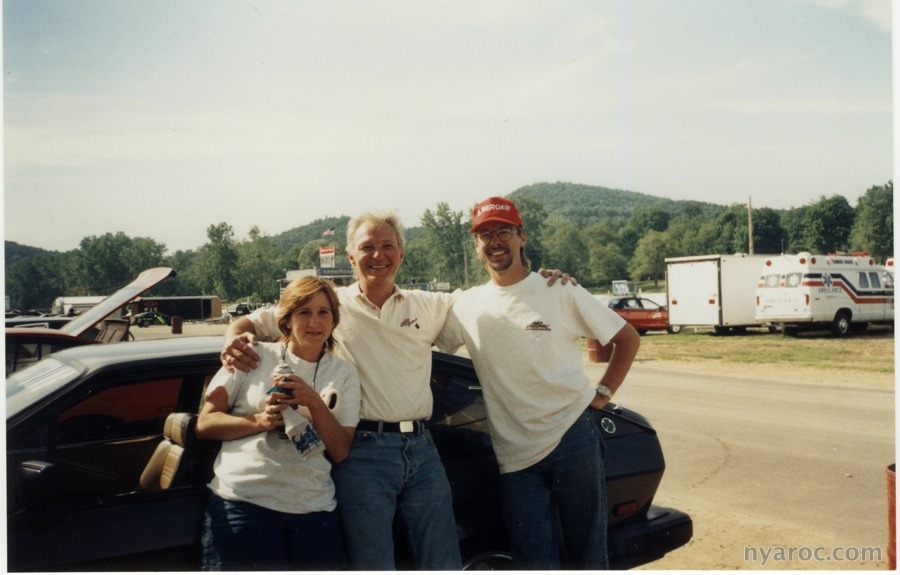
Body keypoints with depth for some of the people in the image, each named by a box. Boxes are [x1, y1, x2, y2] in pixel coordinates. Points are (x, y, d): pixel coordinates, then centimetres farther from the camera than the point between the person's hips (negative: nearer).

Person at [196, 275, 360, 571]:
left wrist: (314, 403, -11)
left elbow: (340, 452, 3)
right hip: (243, 500, -2)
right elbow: (204, 424, 2)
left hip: (313, 509, 2)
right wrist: (261, 421, -13)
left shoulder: (344, 372, 10)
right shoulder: (255, 357, 5)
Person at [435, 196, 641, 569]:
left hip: (574, 439, -2)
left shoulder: (561, 293, -2)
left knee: (587, 552, 11)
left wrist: (602, 395, -1)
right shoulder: (466, 306, 4)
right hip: (515, 454, 2)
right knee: (534, 562, 7)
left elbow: (628, 339, 5)